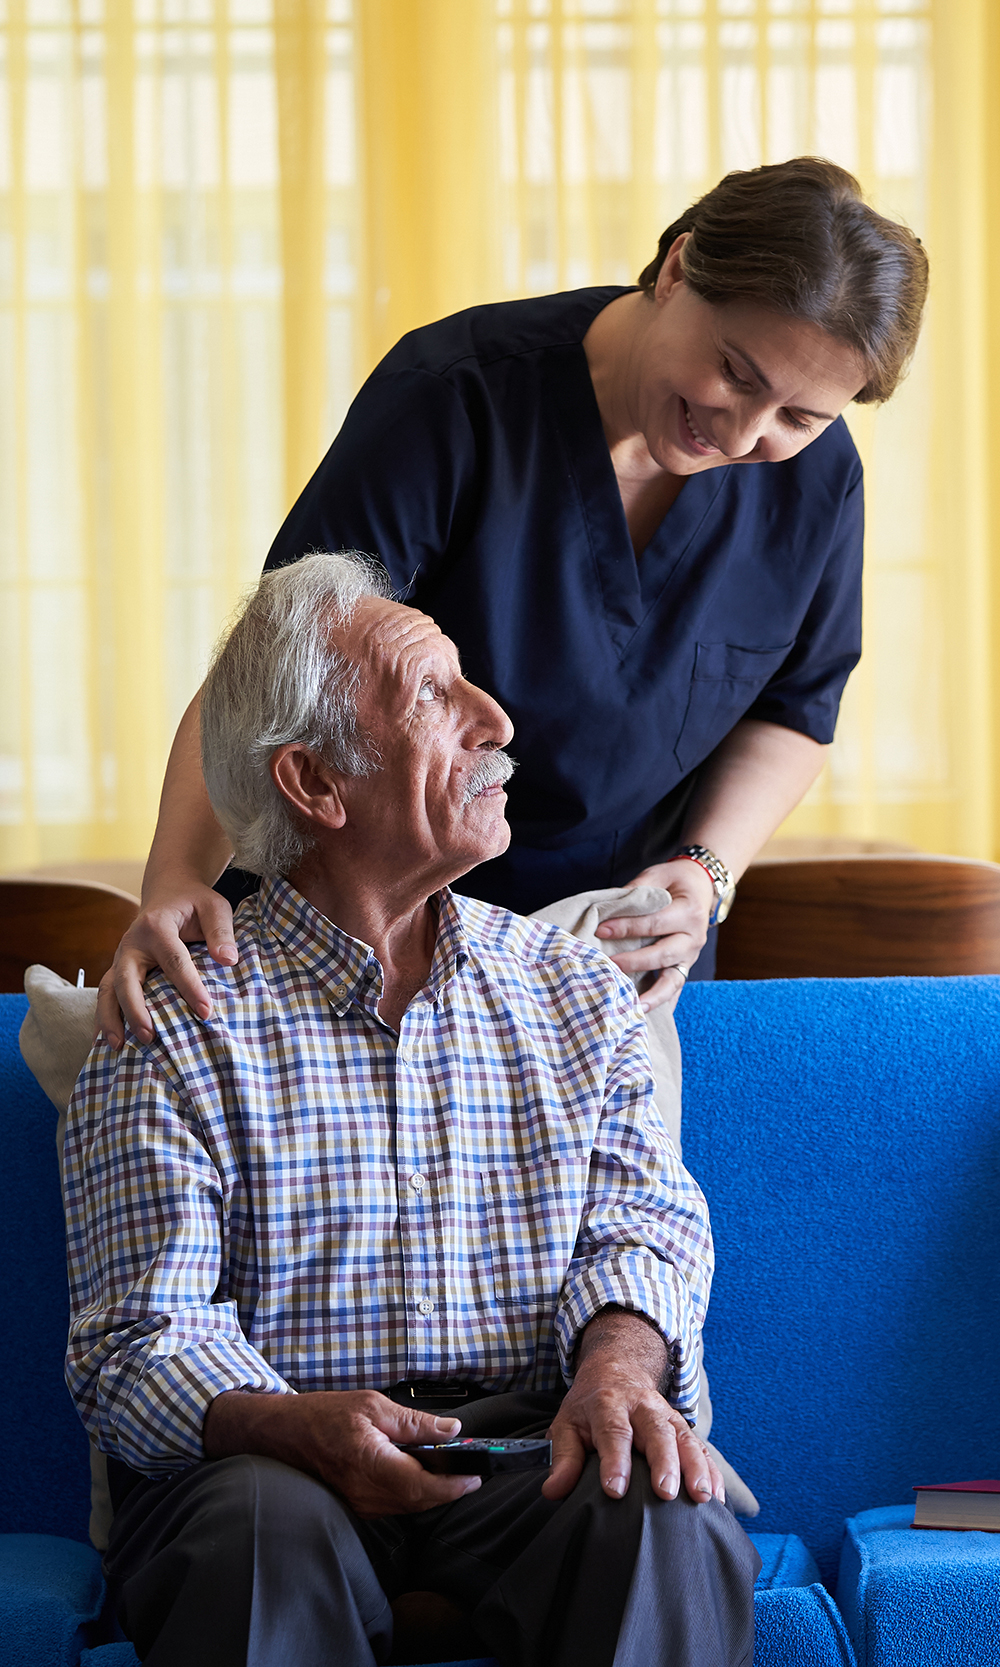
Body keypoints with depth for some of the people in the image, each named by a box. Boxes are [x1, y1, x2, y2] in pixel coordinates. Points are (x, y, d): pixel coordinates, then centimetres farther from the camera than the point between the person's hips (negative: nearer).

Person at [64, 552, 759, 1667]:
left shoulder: (578, 992, 15)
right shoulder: (177, 1024, 1)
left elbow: (638, 1221, 9)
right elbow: (138, 1341, -4)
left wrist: (616, 1366, -17)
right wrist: (303, 1427, -26)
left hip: (527, 1442, 3)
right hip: (266, 1455, -2)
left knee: (664, 1519, -31)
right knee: (271, 1535, -37)